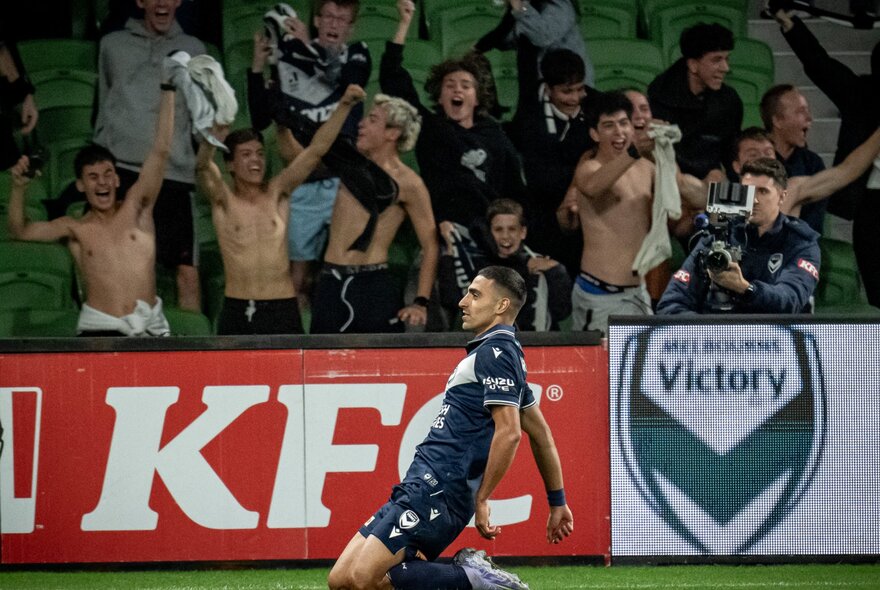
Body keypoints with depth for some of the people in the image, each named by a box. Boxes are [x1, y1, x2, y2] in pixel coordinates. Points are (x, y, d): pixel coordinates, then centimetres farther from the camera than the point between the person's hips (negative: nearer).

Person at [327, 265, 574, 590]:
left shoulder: (495, 353, -9)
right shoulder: (491, 352, 22)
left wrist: (481, 499, -18)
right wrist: (557, 502, 28)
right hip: (419, 489, 10)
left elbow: (509, 432, -20)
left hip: (437, 492, -10)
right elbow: (540, 434, 26)